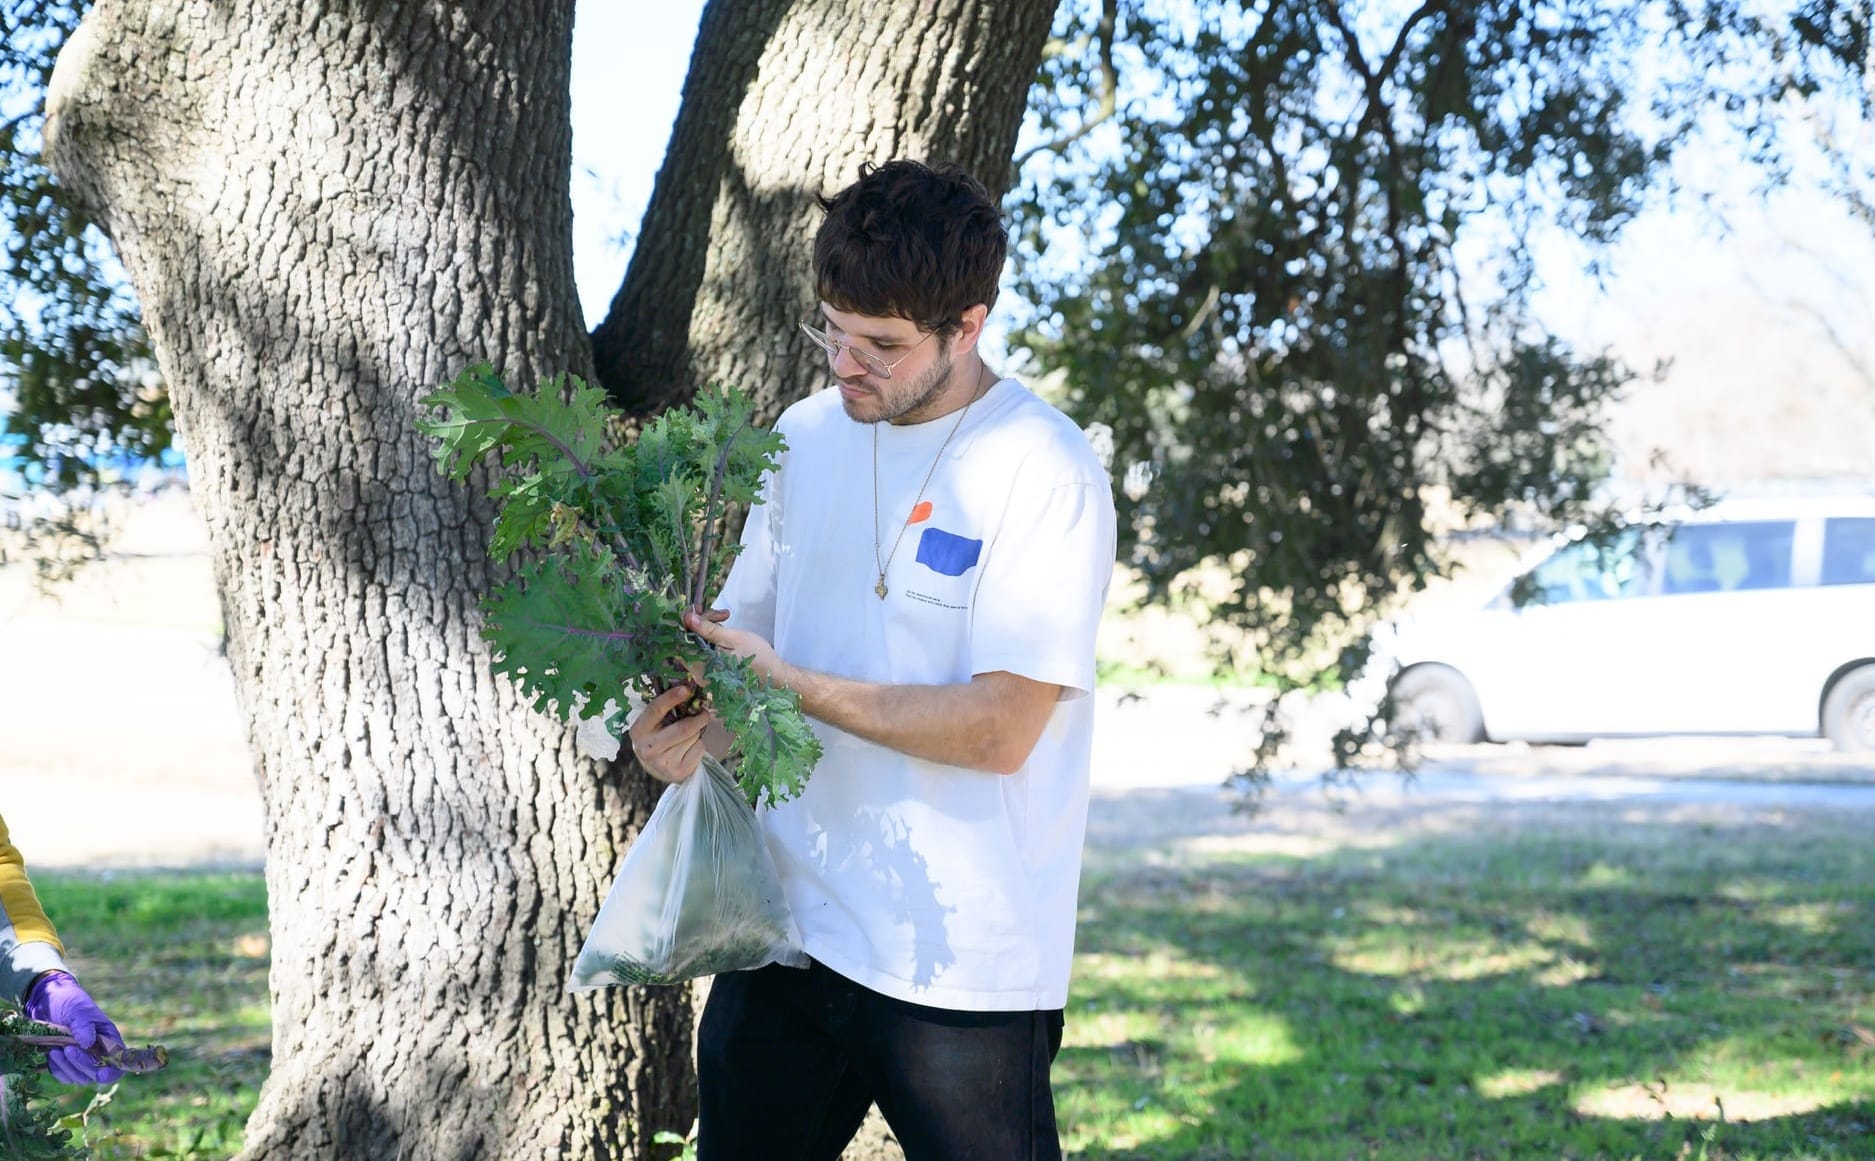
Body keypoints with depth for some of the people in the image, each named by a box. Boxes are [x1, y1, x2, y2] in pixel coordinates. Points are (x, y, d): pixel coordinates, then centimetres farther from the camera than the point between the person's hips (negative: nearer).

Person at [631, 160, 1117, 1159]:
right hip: (786, 928, 6)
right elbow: (745, 624, 16)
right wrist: (682, 713, -6)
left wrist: (787, 683, -19)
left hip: (960, 968, -6)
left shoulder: (1046, 474, -12)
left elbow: (999, 728, -18)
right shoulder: (805, 435, 9)